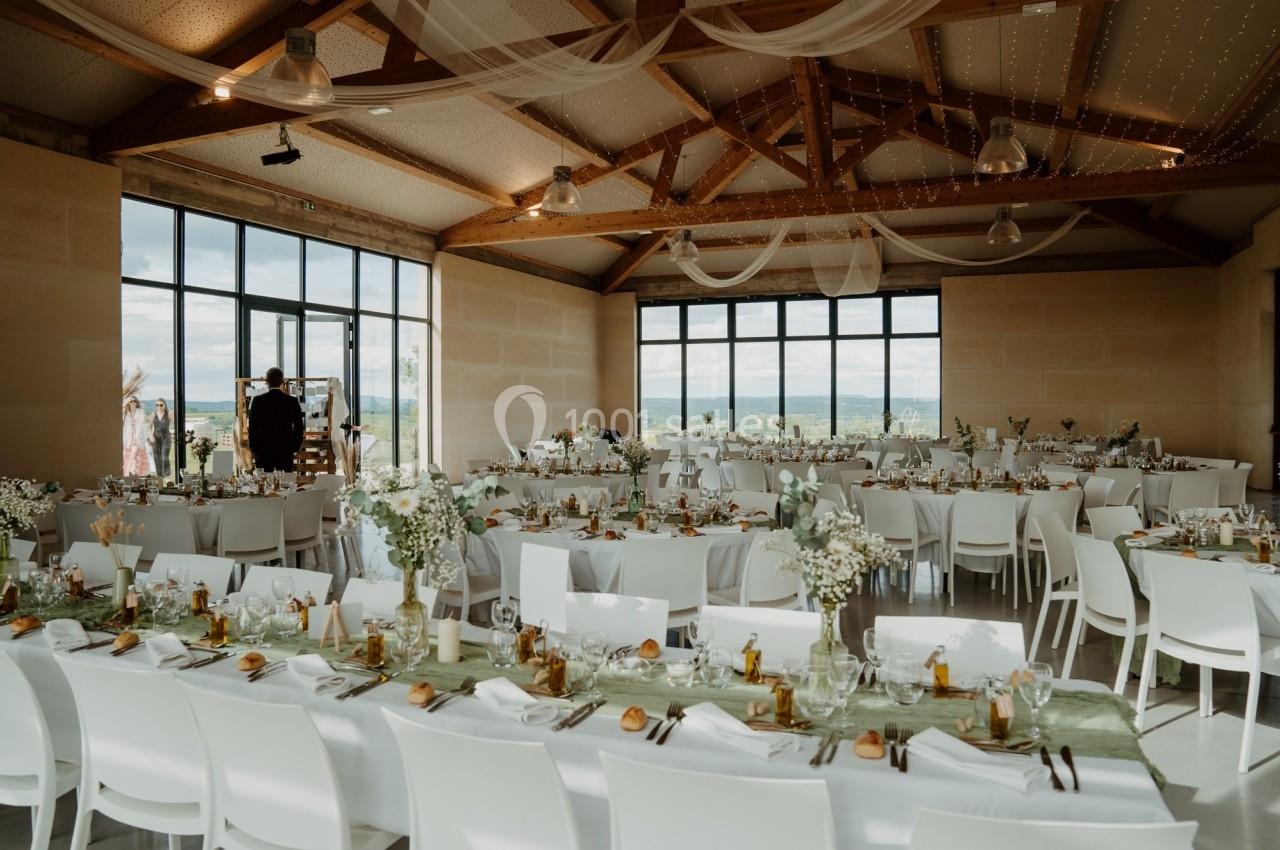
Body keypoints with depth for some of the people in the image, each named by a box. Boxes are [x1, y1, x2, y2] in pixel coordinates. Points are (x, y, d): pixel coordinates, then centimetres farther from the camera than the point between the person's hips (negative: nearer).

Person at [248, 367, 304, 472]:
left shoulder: (258, 401, -3)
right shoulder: (292, 401, -2)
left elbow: (252, 427, 1)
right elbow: (298, 427, 1)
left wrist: (253, 448, 10)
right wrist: (295, 447, 11)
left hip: (263, 450, 0)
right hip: (286, 450, 0)